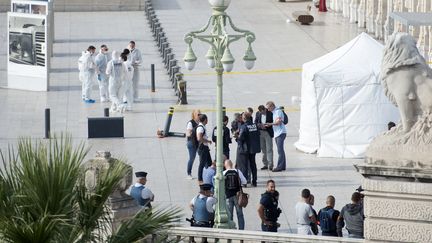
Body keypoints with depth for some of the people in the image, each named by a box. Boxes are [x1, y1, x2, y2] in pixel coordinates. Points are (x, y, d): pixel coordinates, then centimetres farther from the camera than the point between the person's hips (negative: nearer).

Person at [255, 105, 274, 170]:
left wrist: (269, 124, -19)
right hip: (260, 132, 4)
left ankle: (270, 165, -7)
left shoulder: (270, 113, -7)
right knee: (263, 149, 9)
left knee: (269, 149, -7)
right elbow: (255, 122, 8)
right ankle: (265, 164, 15)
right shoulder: (258, 113, 6)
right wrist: (260, 125, -13)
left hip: (268, 133, -4)